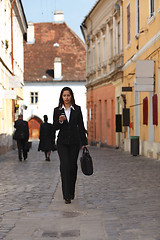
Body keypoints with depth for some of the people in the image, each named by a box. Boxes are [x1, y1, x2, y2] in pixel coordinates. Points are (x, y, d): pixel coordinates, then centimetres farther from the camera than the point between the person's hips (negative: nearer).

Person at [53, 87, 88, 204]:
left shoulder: (77, 109, 5)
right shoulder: (57, 110, 5)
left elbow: (81, 126, 5)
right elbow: (55, 127, 6)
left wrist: (84, 142, 1)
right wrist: (60, 121, -16)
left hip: (74, 141, 1)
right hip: (62, 142, -1)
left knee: (73, 166, 5)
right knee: (65, 166, -13)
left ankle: (71, 192, 23)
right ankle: (67, 195, -13)